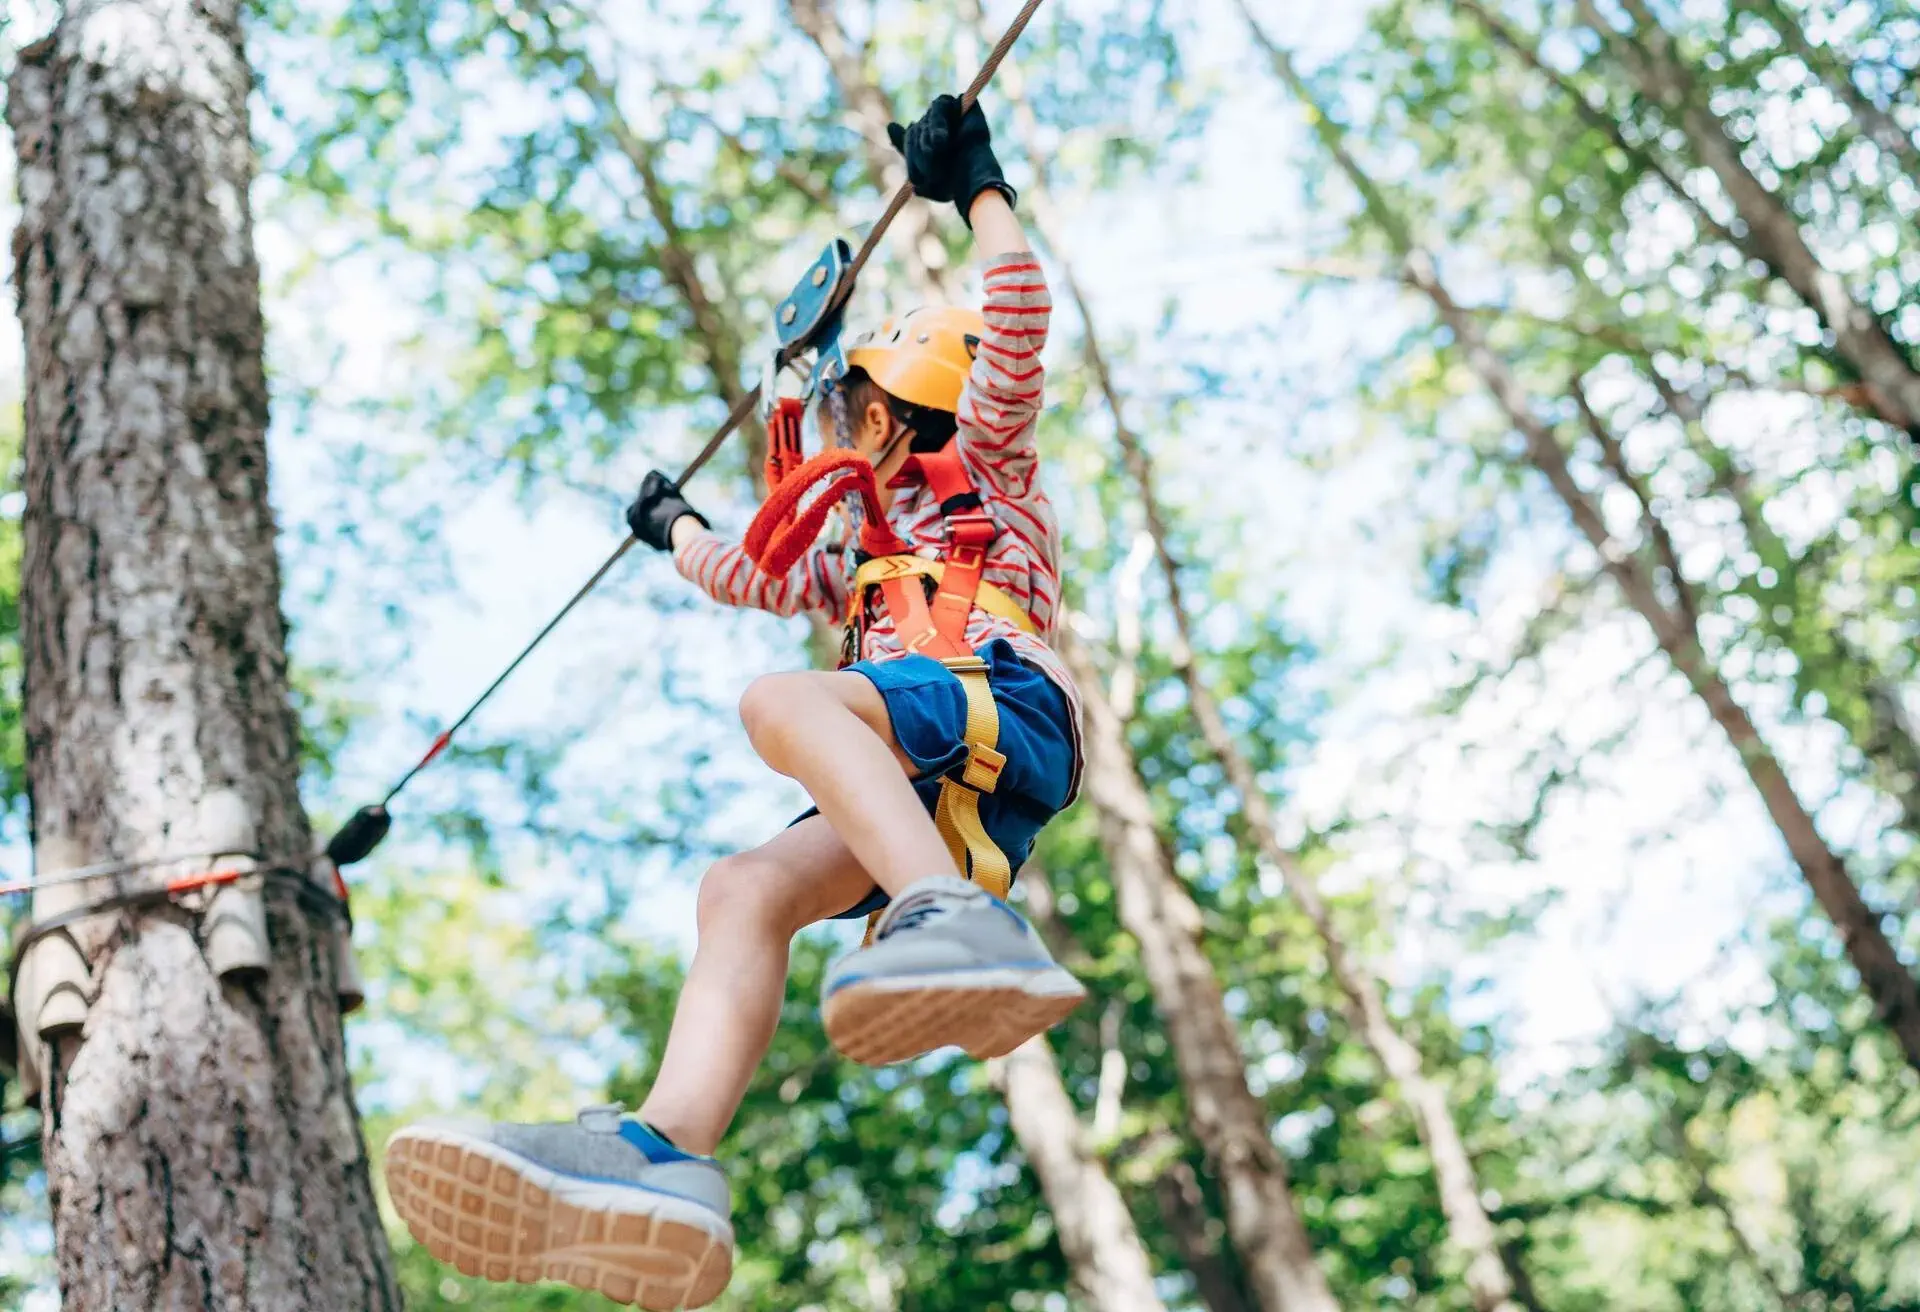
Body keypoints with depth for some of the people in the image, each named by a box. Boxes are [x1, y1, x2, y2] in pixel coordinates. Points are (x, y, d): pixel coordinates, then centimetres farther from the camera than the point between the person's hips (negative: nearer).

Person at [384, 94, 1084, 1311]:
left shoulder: (986, 466, 24)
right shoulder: (873, 557, 44)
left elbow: (1019, 319, 8)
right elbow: (763, 576, 59)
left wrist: (978, 185, 15)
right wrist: (676, 528, 73)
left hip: (1003, 710, -7)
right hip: (927, 801, 7)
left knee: (784, 702, -33)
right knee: (746, 890, -19)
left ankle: (965, 928, -59)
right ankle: (663, 1155, -44)